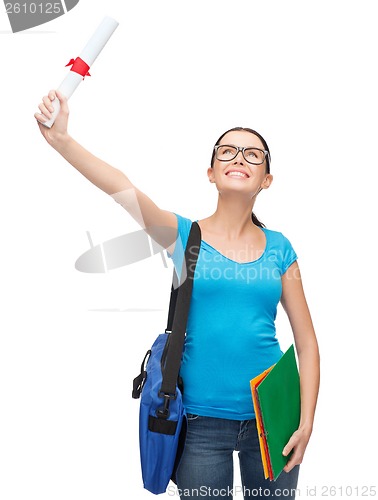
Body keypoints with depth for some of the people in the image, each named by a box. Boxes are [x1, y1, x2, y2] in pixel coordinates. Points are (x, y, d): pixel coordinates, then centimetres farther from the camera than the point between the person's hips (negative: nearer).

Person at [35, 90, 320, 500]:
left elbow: (306, 341, 4)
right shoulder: (184, 235, -2)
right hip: (203, 420, -2)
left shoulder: (279, 249, 3)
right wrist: (62, 141, -35)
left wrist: (306, 421, -3)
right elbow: (124, 190, -20)